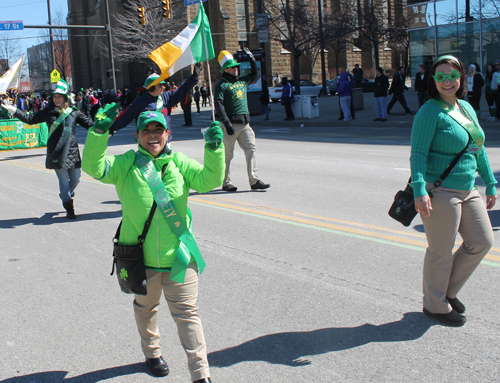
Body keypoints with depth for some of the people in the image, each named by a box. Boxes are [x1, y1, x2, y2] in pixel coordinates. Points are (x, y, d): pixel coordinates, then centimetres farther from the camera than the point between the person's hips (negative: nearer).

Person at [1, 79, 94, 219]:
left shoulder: (74, 112, 6)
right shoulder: (48, 113, 4)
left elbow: (89, 123, 7)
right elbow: (30, 118, 9)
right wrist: (15, 111, 1)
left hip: (72, 152, 2)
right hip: (56, 153, -2)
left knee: (76, 179, 8)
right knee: (63, 180, -1)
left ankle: (66, 194, 40)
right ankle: (69, 208, 11)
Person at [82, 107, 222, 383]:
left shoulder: (179, 163, 1)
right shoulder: (126, 164, -3)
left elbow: (209, 179, -7)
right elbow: (94, 167, -15)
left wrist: (214, 149, -22)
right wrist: (100, 132, -27)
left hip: (178, 257, 0)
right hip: (141, 258, 1)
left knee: (187, 313, 2)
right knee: (145, 307, 23)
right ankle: (152, 353, 48)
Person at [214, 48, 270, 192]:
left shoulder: (242, 81, 17)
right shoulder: (222, 85, -4)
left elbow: (255, 74, 35)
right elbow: (219, 105, -13)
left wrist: (251, 58, 24)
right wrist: (226, 123, -20)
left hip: (245, 123, 6)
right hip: (231, 124, -6)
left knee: (251, 149, -1)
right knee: (227, 154, 1)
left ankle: (254, 180, 1)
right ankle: (226, 182, 11)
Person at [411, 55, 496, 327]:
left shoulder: (467, 108, 13)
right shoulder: (430, 112, -11)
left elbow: (478, 149, 20)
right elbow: (418, 153, -17)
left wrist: (490, 183, 21)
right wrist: (419, 190, -27)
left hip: (467, 191, 8)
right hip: (439, 191, -8)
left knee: (481, 242, 12)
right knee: (441, 251, 2)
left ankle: (447, 291, 30)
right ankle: (435, 305, 22)